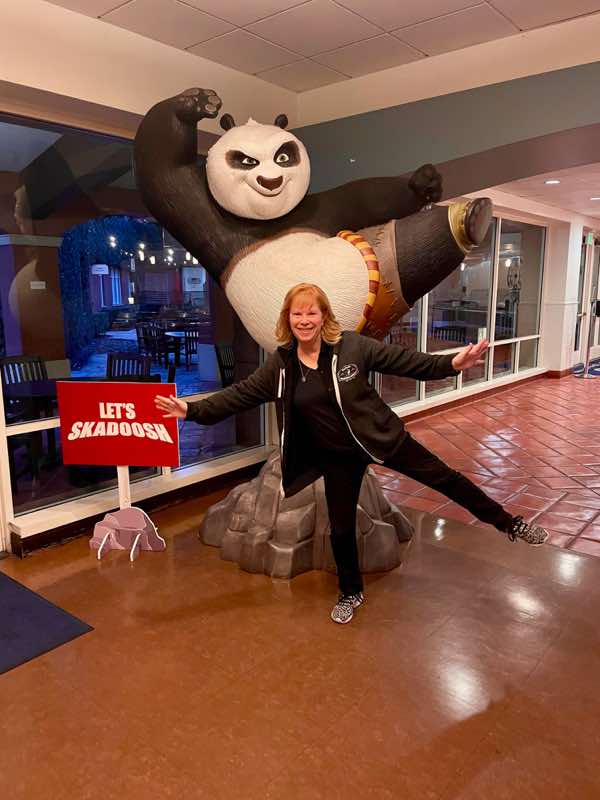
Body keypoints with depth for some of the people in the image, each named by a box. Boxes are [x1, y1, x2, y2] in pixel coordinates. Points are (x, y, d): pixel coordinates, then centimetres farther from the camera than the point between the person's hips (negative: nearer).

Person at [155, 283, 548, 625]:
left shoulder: (352, 345, -15)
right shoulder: (280, 364, -8)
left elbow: (404, 361, -12)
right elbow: (239, 395, -4)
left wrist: (451, 364, -21)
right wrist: (192, 410, -12)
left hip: (382, 438, -2)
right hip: (338, 457, 2)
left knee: (444, 478, 7)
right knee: (341, 528, 12)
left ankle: (510, 524, 29)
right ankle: (352, 593, 38)